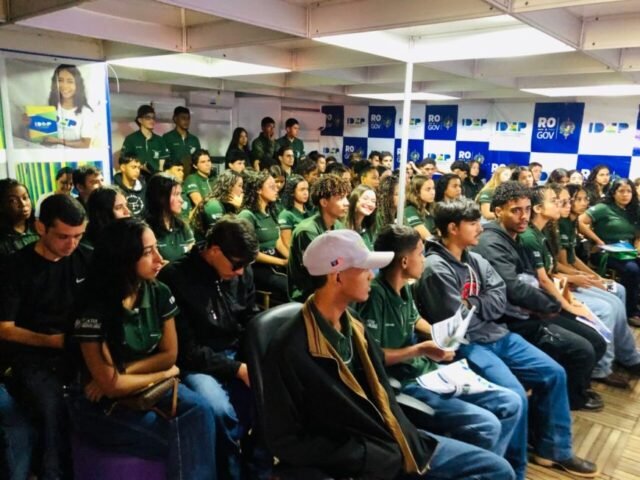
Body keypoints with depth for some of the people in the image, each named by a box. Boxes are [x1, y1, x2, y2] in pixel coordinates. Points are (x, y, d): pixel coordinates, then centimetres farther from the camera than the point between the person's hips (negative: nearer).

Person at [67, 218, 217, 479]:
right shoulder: (94, 311, -22)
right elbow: (111, 386, -19)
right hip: (101, 406, -4)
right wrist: (164, 374, -8)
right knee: (184, 438, -23)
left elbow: (169, 355, 0)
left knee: (199, 410, -25)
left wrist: (121, 372, -13)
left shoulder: (160, 294, -6)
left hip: (146, 389, 5)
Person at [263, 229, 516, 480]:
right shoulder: (290, 348, -22)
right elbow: (286, 441, -17)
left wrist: (405, 436, 4)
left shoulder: (351, 321, 3)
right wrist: (366, 458, -16)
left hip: (396, 441, 8)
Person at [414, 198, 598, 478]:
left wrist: (472, 305, -13)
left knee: (554, 373, 8)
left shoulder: (474, 259, 10)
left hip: (497, 335, 9)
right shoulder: (436, 269, -17)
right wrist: (484, 305, -3)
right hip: (467, 345, -9)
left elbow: (501, 298, 2)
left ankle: (552, 449, 26)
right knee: (515, 396, -24)